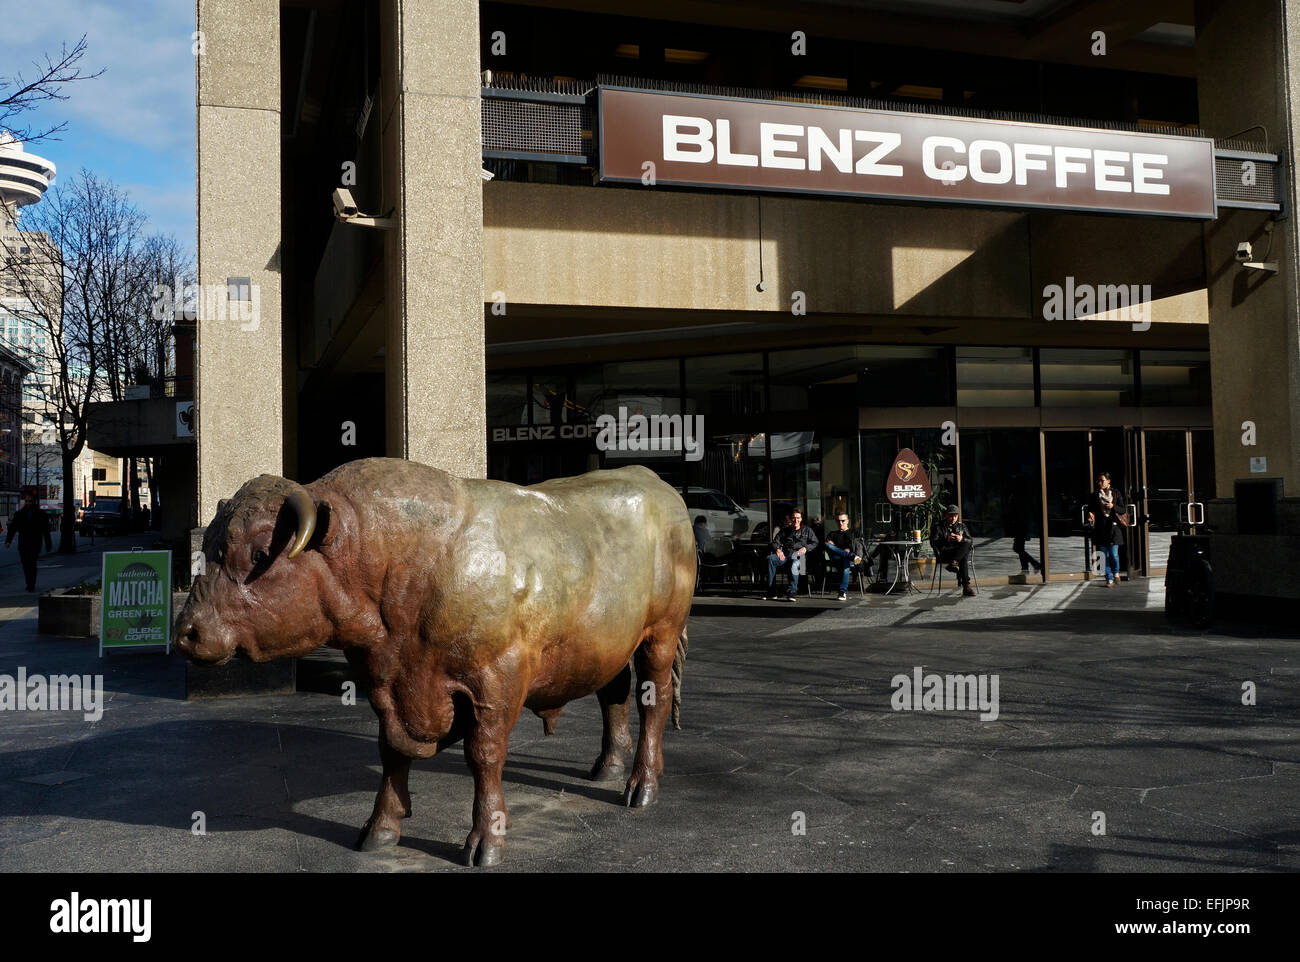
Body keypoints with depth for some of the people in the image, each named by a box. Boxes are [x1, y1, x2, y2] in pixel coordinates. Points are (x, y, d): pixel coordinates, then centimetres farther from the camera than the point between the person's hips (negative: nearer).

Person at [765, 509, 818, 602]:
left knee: (794, 563, -43)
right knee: (770, 558, -32)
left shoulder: (807, 530, 25)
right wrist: (777, 550, -1)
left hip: (799, 556, -2)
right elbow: (775, 542, 21)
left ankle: (792, 592, -47)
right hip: (785, 555, 3)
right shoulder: (785, 531, 30)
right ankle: (771, 592, -36)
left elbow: (815, 543, 13)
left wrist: (805, 548, -6)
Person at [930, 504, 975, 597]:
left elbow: (969, 540, 12)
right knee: (964, 558, -34)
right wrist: (947, 539, -17)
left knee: (966, 544, -33)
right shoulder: (938, 526, 9)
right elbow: (933, 543, -2)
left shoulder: (962, 526, 21)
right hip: (944, 554, -4)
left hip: (961, 552, 4)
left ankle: (954, 562, -42)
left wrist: (962, 539, -12)